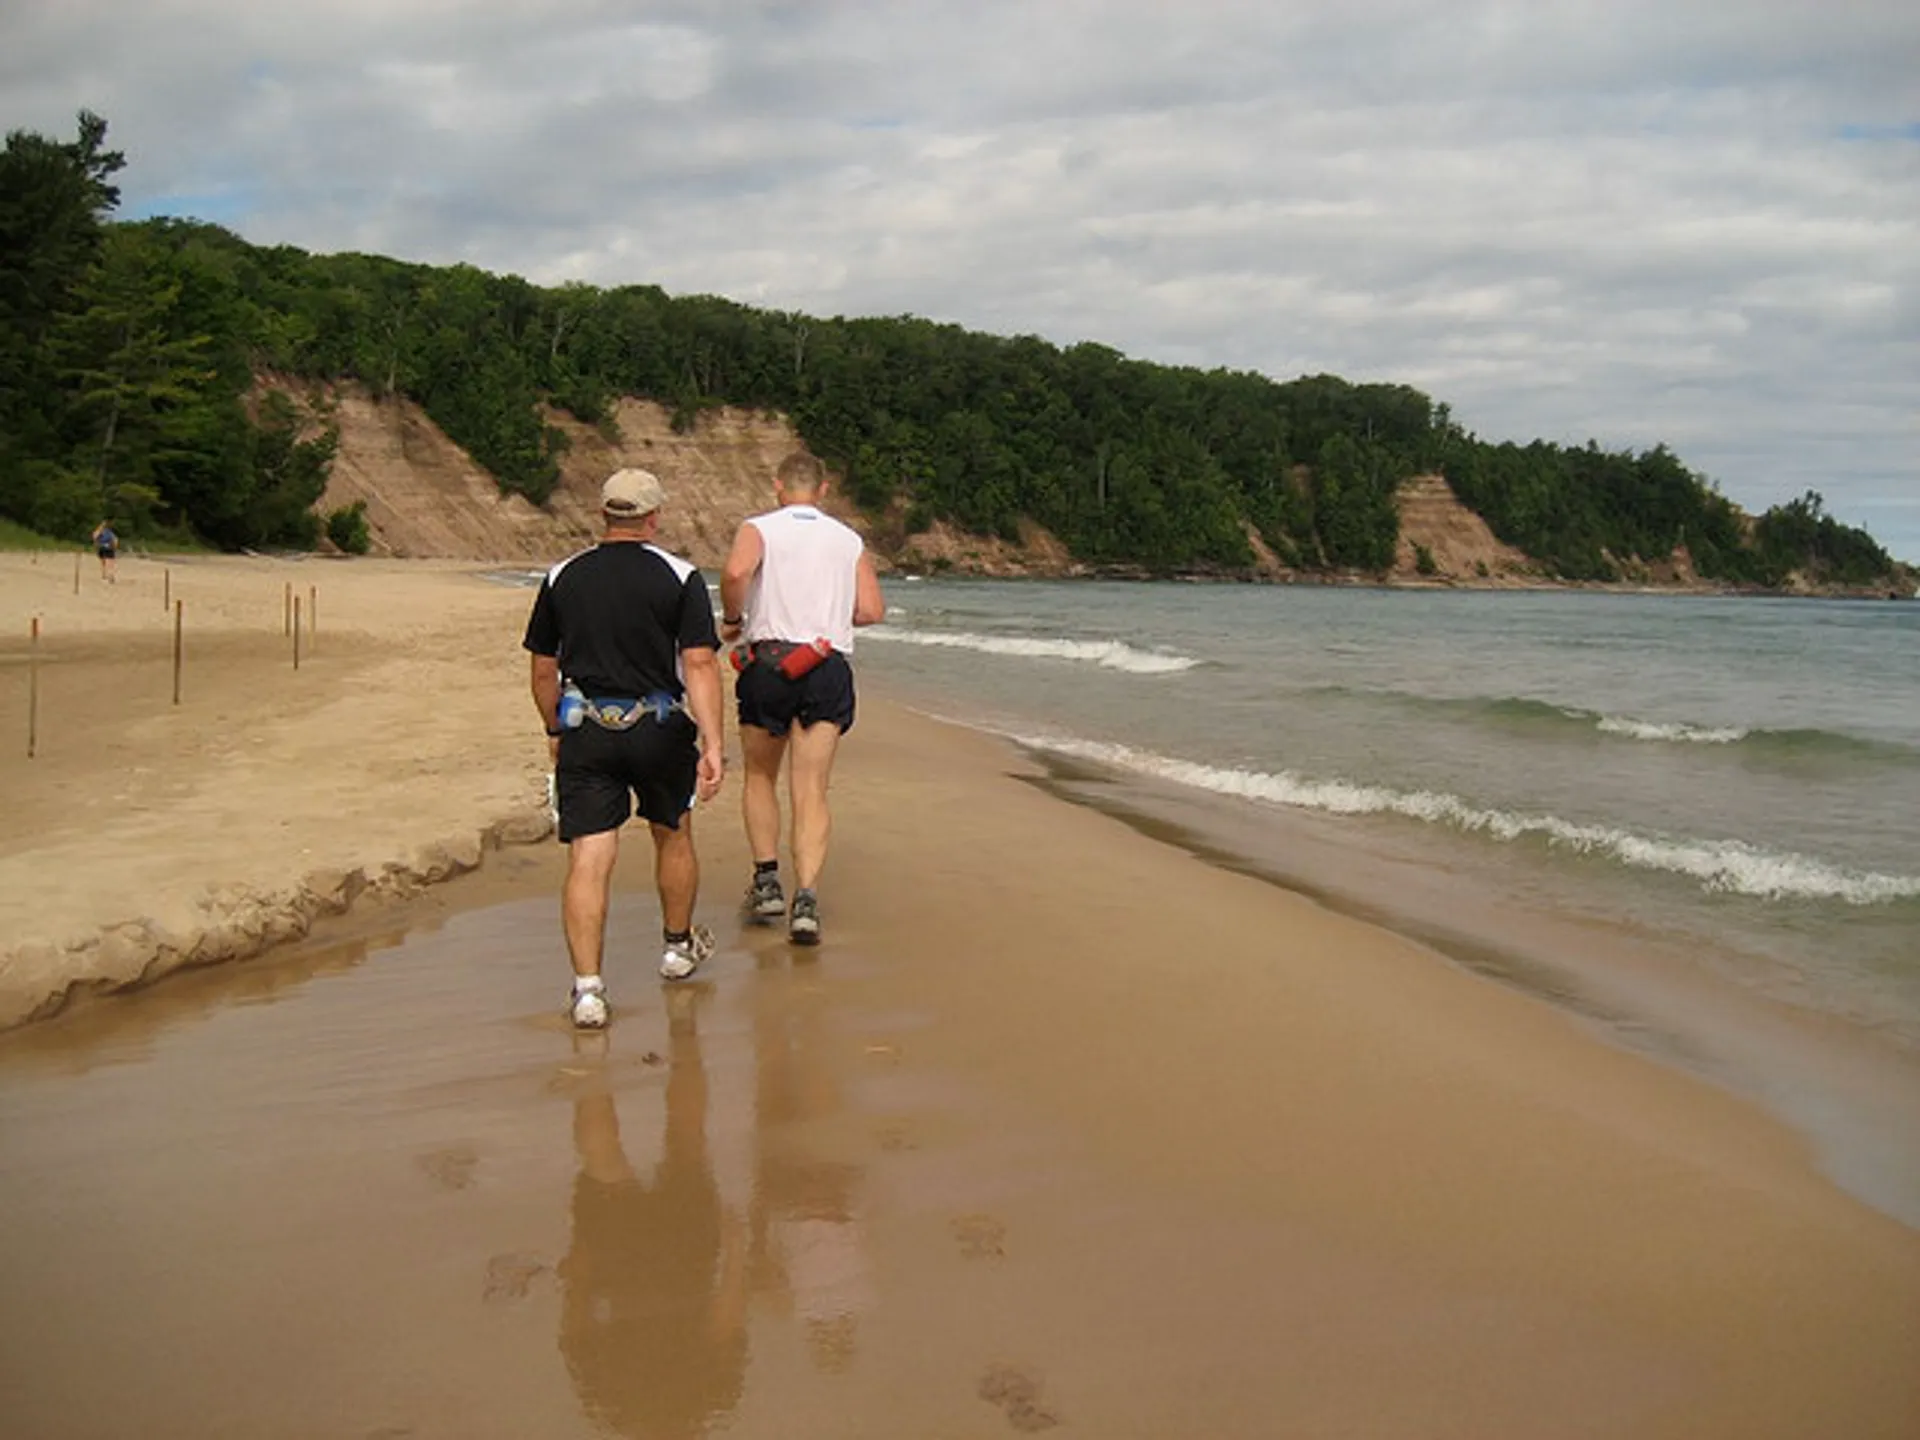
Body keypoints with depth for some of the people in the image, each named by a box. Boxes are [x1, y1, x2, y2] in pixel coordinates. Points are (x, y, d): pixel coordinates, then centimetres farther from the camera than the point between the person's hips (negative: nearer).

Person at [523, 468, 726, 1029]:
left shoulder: (561, 577, 4)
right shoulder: (680, 578, -3)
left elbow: (544, 671, 9)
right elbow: (699, 666, -13)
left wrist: (554, 731, 23)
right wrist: (712, 745, -16)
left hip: (585, 731, 1)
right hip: (660, 729, 0)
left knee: (588, 861, -3)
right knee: (672, 835, 22)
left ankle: (587, 986, -11)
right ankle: (679, 946, 40)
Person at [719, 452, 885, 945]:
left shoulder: (759, 528, 2)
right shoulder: (850, 540, 12)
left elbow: (736, 571, -19)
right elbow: (872, 610, 4)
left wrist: (731, 618, -2)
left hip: (768, 662, -1)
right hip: (828, 670, 1)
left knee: (760, 779, 19)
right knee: (811, 793, 0)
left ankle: (767, 880, 16)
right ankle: (806, 896, -13)